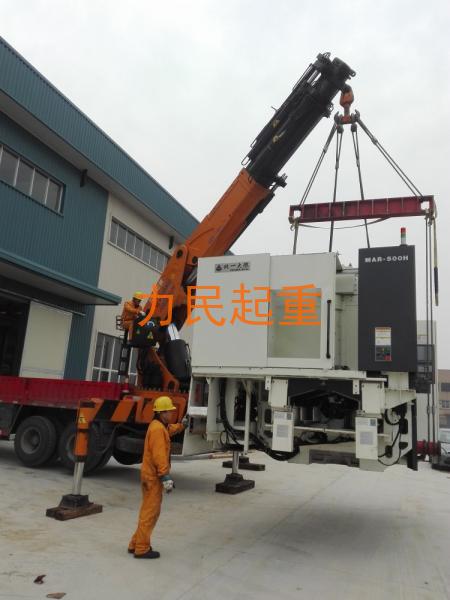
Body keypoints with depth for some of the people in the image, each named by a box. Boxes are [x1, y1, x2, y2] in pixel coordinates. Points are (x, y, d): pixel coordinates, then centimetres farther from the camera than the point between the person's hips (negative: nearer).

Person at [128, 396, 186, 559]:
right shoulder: (157, 429, -20)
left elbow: (170, 430, 37)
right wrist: (166, 476, -29)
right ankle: (142, 548, 6)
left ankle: (136, 544, 25)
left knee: (148, 510, 18)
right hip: (153, 476, -10)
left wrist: (183, 424, 41)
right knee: (150, 511, -2)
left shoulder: (159, 426, 12)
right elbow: (159, 455, -27)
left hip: (150, 475, 10)